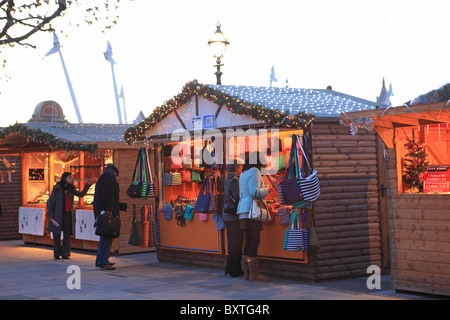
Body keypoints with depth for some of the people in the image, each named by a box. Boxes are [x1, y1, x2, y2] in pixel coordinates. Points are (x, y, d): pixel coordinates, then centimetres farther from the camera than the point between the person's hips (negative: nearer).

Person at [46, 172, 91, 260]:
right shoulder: (57, 188, -4)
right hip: (58, 214, -4)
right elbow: (50, 201, -3)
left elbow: (81, 194, 20)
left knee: (67, 234, 1)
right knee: (57, 234, 2)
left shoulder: (71, 189, 10)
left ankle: (65, 254, 6)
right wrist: (49, 215, -8)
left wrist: (87, 185, 9)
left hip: (68, 214, 4)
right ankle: (57, 254, 11)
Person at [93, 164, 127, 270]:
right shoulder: (108, 176, 0)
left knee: (105, 236, 14)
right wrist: (109, 209, -24)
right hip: (105, 211, -10)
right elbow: (108, 194, -17)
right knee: (107, 235, -13)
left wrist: (124, 206, 40)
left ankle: (100, 261, 20)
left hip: (101, 211, 10)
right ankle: (103, 261, -19)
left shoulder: (102, 178, 30)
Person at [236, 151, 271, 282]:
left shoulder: (243, 174, 21)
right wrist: (266, 190, -2)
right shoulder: (254, 171, -7)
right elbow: (254, 192, -18)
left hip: (244, 210, 10)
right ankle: (254, 273, -9)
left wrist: (263, 190, 25)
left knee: (249, 242, 10)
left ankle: (247, 272, 11)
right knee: (254, 242, -9)